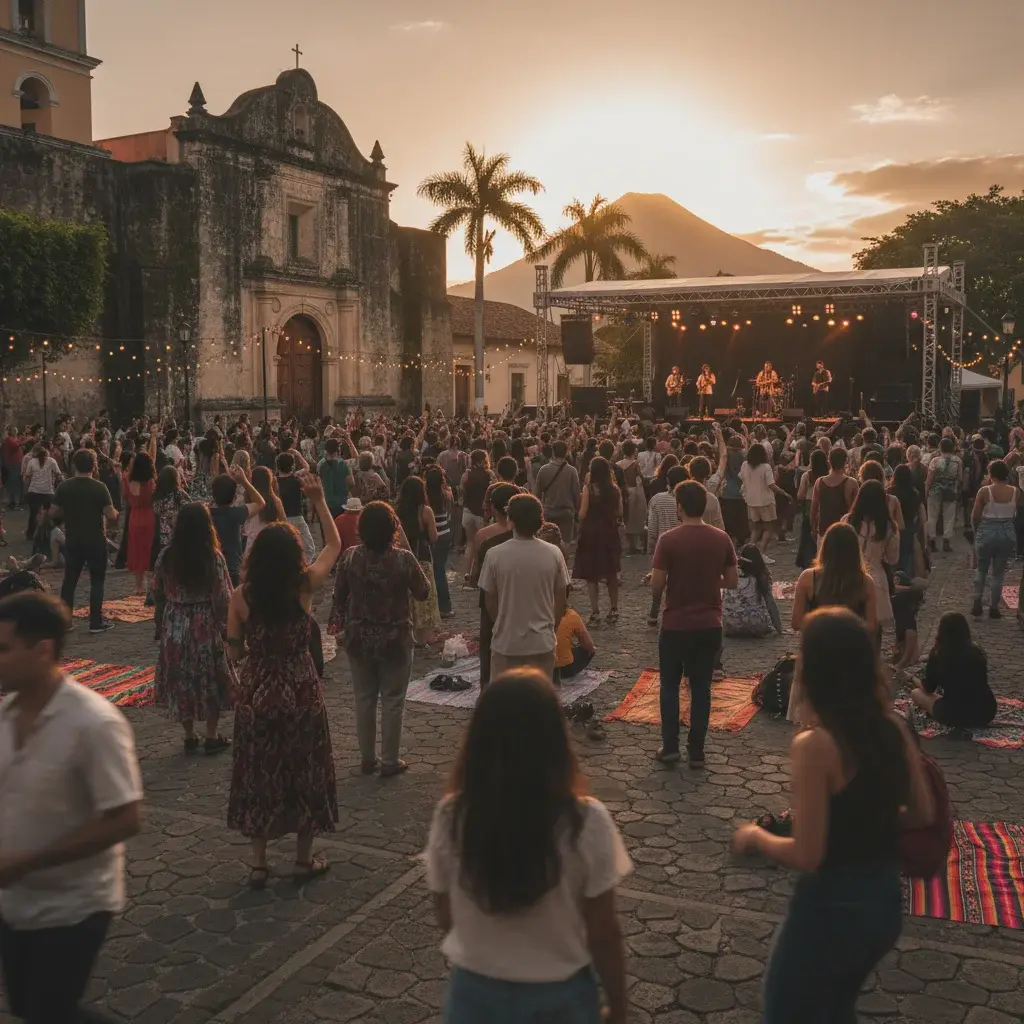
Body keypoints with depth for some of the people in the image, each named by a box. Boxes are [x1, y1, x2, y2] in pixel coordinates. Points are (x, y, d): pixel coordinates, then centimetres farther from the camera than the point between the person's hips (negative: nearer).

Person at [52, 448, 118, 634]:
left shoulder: (64, 487, -4)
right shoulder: (100, 487, -14)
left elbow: (53, 512, 2)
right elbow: (112, 515, -17)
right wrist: (115, 513, 5)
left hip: (72, 540, 3)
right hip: (96, 541, -3)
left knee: (69, 580, 12)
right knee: (97, 581, 6)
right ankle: (96, 622, 6)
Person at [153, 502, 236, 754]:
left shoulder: (166, 556, -6)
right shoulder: (213, 558, -16)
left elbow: (158, 594, 3)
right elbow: (222, 598, -14)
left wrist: (160, 627, 17)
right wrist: (225, 626, -1)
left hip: (174, 627, 3)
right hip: (206, 627, -3)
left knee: (180, 682, 14)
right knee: (211, 682, 11)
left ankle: (189, 737, 22)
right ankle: (212, 738, 18)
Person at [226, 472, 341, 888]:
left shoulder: (241, 597, -11)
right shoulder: (305, 586, -13)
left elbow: (235, 653, -3)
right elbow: (334, 545, 3)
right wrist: (319, 502, 5)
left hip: (256, 693, 1)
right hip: (300, 691, -1)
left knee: (258, 773, 15)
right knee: (304, 770, 14)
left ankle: (258, 863, 24)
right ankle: (304, 860, 25)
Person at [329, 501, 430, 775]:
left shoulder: (350, 557, -9)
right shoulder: (403, 559, -19)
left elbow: (339, 595, 3)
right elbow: (423, 593, -6)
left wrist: (337, 622, 19)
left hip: (359, 639, 3)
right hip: (395, 640, -3)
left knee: (364, 699, 16)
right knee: (392, 700, 10)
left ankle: (367, 758, 26)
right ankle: (390, 761, 17)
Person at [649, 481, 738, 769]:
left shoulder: (669, 540, -14)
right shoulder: (722, 539, -3)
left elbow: (657, 585, -12)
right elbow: (732, 581, 3)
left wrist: (653, 612, 6)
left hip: (676, 624, -3)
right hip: (710, 624, 3)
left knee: (670, 686, 12)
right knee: (701, 687, 11)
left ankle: (670, 747, 14)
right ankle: (696, 751, 15)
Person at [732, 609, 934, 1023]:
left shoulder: (815, 745, -24)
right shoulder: (894, 727, -4)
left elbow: (807, 856, -22)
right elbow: (923, 814, 7)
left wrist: (755, 837, -4)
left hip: (831, 910, -7)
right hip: (885, 901, 7)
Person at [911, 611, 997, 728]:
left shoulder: (937, 655, -9)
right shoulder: (976, 651, 4)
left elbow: (928, 689, 6)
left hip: (956, 716, -6)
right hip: (987, 713, 6)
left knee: (915, 693, 15)